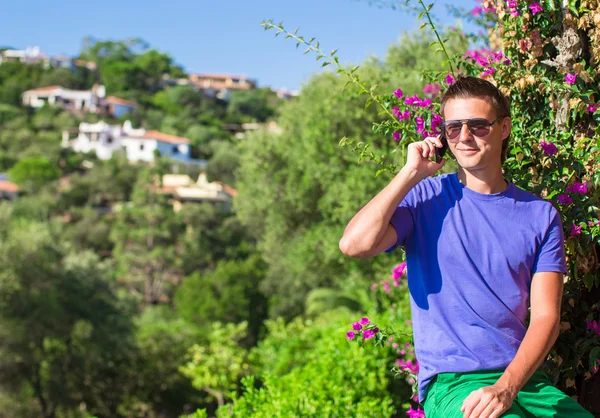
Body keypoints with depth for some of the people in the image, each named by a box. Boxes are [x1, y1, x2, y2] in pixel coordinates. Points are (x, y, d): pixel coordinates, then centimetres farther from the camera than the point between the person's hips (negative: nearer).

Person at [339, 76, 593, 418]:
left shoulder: (540, 214, 8)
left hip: (522, 377, 4)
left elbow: (545, 317, 0)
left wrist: (506, 387, -16)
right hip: (450, 382, -3)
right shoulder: (425, 199, 3)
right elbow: (355, 245, -15)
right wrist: (412, 172, -7)